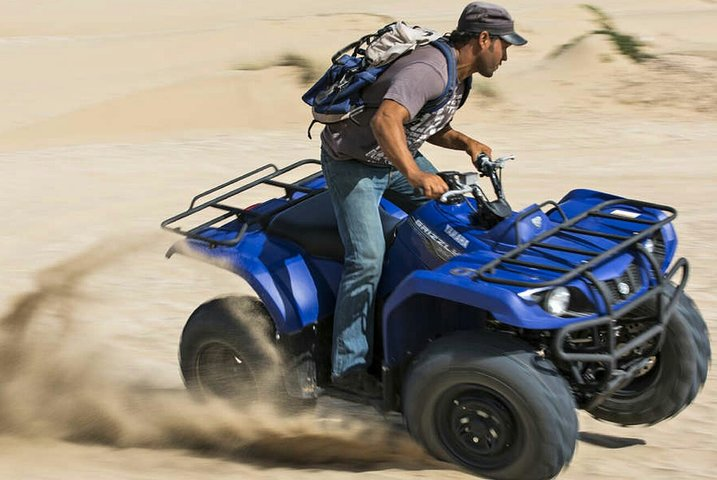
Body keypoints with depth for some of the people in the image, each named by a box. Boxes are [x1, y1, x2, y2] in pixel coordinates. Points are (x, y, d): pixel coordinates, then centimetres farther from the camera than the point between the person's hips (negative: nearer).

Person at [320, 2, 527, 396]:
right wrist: (415, 174, -56)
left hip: (396, 157, 10)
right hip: (352, 162, -10)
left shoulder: (458, 76, 3)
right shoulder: (430, 70, -29)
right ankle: (349, 367, -9)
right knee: (367, 258, -17)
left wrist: (466, 142, -1)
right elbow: (385, 120, -45)